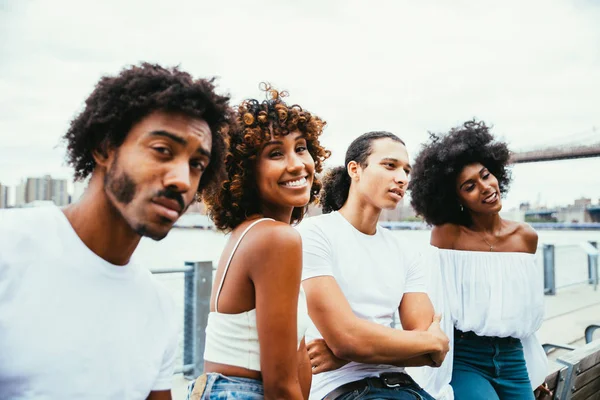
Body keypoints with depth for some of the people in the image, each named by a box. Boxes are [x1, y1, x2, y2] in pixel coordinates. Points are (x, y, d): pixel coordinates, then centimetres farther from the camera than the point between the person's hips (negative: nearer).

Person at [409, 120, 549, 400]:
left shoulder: (526, 237, 3)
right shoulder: (447, 234, -11)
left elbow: (525, 305, 14)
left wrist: (535, 368, 19)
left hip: (513, 358, 5)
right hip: (463, 358, -4)